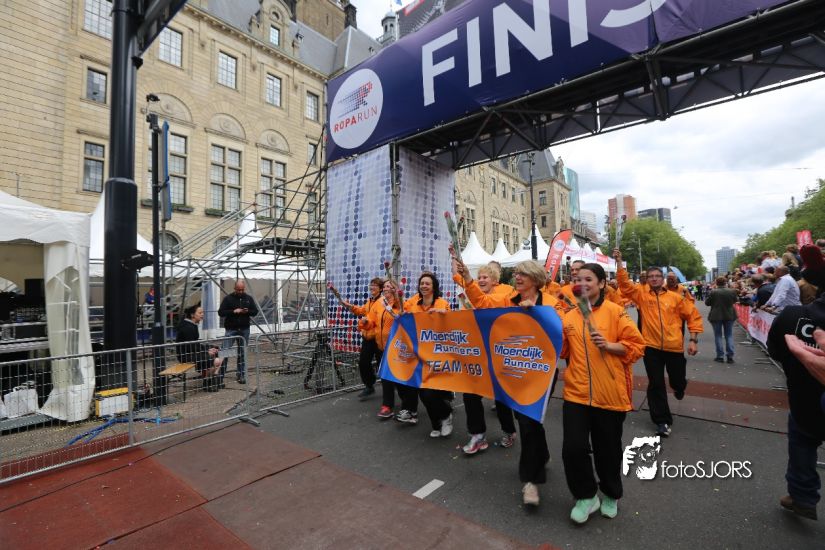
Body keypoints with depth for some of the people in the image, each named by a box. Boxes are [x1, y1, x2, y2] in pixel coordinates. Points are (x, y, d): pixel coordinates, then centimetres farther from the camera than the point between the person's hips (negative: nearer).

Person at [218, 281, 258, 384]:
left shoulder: (249, 298, 9)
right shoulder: (228, 298, 0)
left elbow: (255, 311, 10)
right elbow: (220, 312, -4)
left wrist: (247, 311, -12)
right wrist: (233, 311, -18)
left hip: (244, 330, 3)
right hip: (231, 329, -3)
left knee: (242, 353, 8)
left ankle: (241, 375, 15)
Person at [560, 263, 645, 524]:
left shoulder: (616, 312, -5)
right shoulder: (568, 317, 5)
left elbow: (636, 346, -5)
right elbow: (562, 351, 10)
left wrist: (609, 345, -19)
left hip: (610, 394, -2)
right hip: (577, 393, 3)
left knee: (608, 449, 14)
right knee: (573, 447, -2)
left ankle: (611, 495, 41)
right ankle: (586, 496, 24)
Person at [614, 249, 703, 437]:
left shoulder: (675, 297, 2)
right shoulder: (641, 294, 1)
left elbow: (693, 316, 5)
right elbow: (624, 283, -9)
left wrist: (693, 340, -1)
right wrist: (619, 261, -17)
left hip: (674, 347, 1)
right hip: (651, 347, -1)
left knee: (677, 381, 15)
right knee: (656, 384, 4)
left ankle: (679, 386, 55)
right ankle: (663, 421, 17)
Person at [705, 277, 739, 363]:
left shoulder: (713, 292, -15)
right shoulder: (732, 291, -6)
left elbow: (707, 303, -5)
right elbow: (736, 300, 12)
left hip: (716, 316, -3)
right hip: (729, 316, 3)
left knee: (718, 336, 5)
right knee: (729, 335, 11)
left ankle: (720, 356, 5)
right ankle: (730, 356, 10)